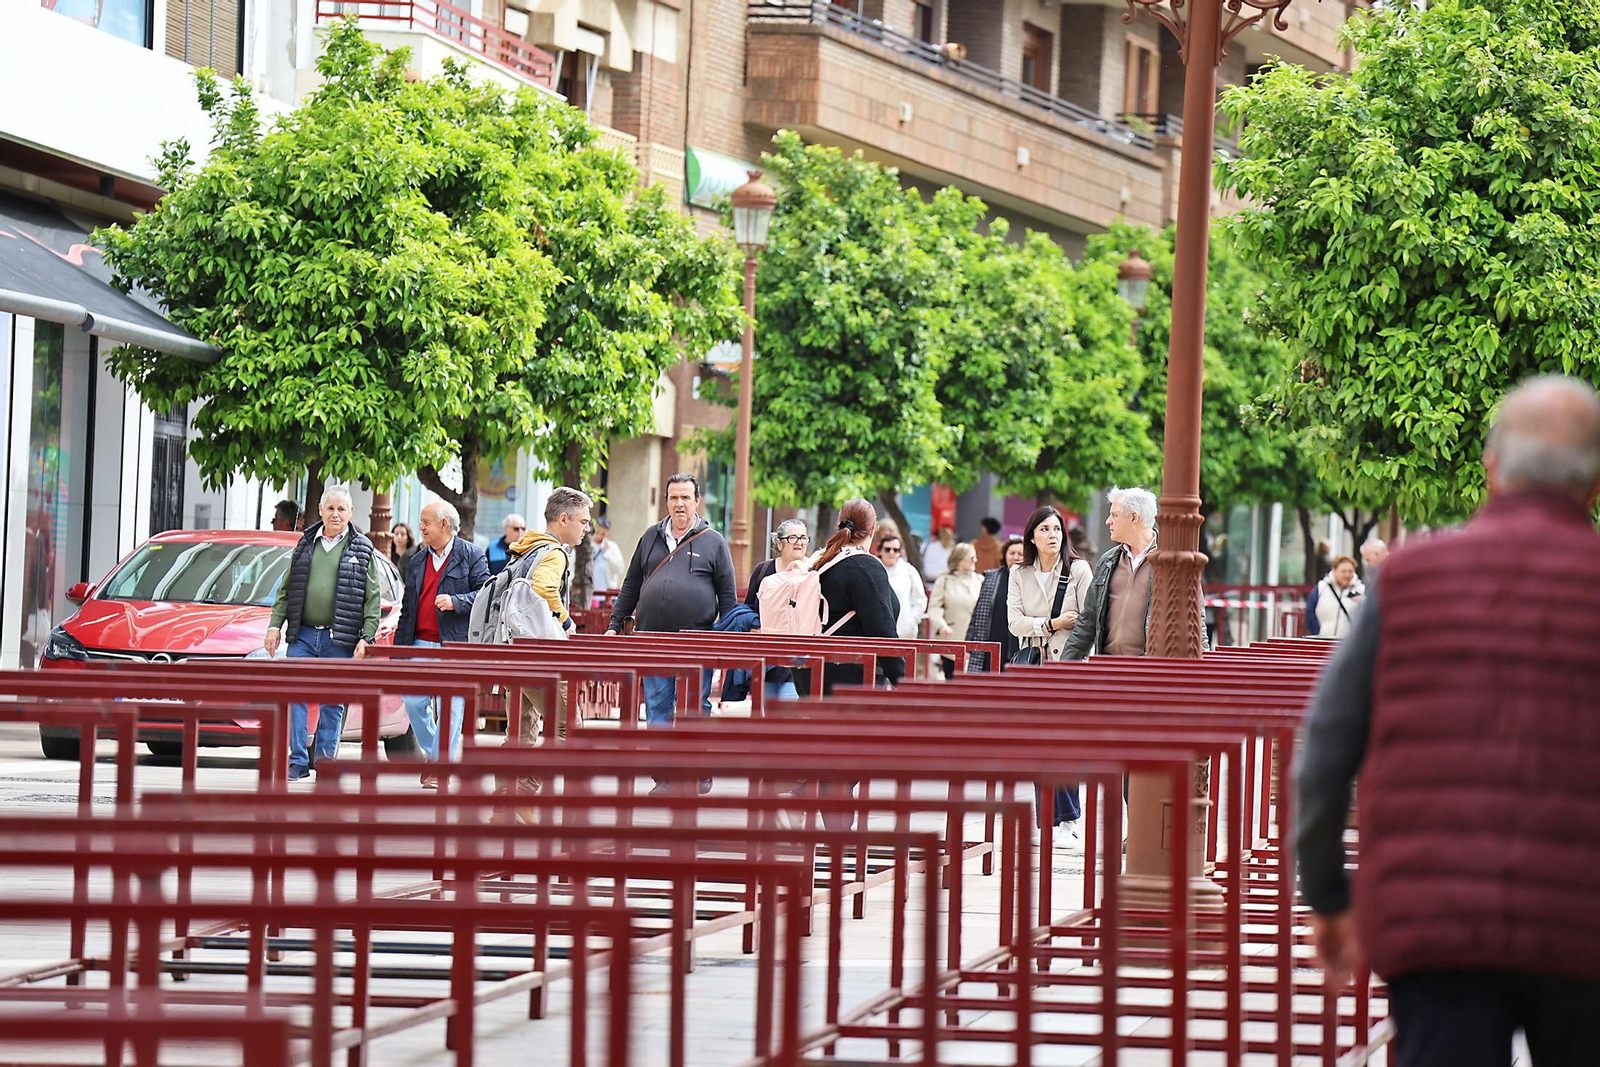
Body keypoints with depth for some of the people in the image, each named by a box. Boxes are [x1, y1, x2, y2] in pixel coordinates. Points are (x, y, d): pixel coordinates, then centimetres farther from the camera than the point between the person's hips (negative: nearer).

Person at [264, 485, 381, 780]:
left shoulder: (362, 549, 4)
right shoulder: (305, 545, 12)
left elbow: (372, 598, 1)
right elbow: (286, 590, 17)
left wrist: (366, 638, -8)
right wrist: (275, 625, 7)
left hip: (339, 639, -2)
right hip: (303, 635, 2)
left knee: (332, 702, 2)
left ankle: (325, 760, 9)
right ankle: (298, 761, -2)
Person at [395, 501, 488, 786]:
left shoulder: (471, 555, 0)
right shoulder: (416, 562, 17)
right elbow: (407, 608, 18)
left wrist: (455, 602, -20)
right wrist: (398, 648, 13)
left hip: (454, 645, -5)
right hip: (420, 643, 6)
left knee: (449, 707, -6)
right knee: (413, 701, 0)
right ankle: (432, 753, 19)